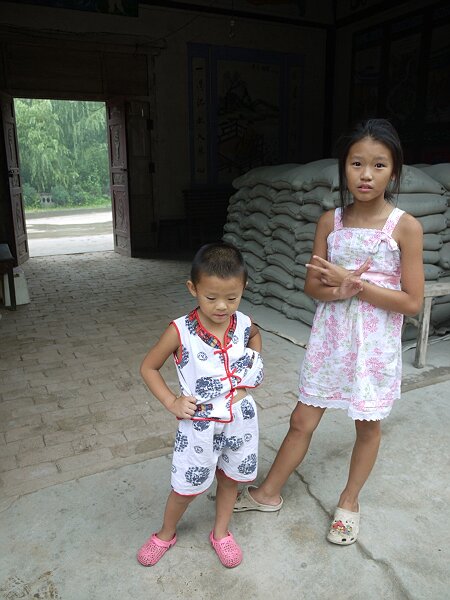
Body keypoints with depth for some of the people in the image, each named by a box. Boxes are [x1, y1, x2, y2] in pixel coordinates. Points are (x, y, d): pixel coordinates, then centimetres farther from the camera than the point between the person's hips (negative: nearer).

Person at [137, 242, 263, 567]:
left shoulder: (244, 324, -11)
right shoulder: (180, 332, -22)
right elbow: (148, 367, -7)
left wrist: (254, 361, 3)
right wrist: (171, 402, -13)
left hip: (240, 419, 3)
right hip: (199, 424, -3)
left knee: (231, 478, 21)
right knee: (187, 487, 13)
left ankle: (221, 532, 48)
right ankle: (166, 534, 43)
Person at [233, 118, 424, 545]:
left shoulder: (405, 227, -11)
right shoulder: (330, 221, -2)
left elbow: (412, 302, -13)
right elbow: (312, 286, 0)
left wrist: (351, 282, -20)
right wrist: (342, 289, -21)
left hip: (375, 344, -2)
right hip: (329, 337, 2)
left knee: (368, 426, 16)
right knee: (302, 420, 12)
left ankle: (349, 501, 40)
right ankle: (268, 493, 32)